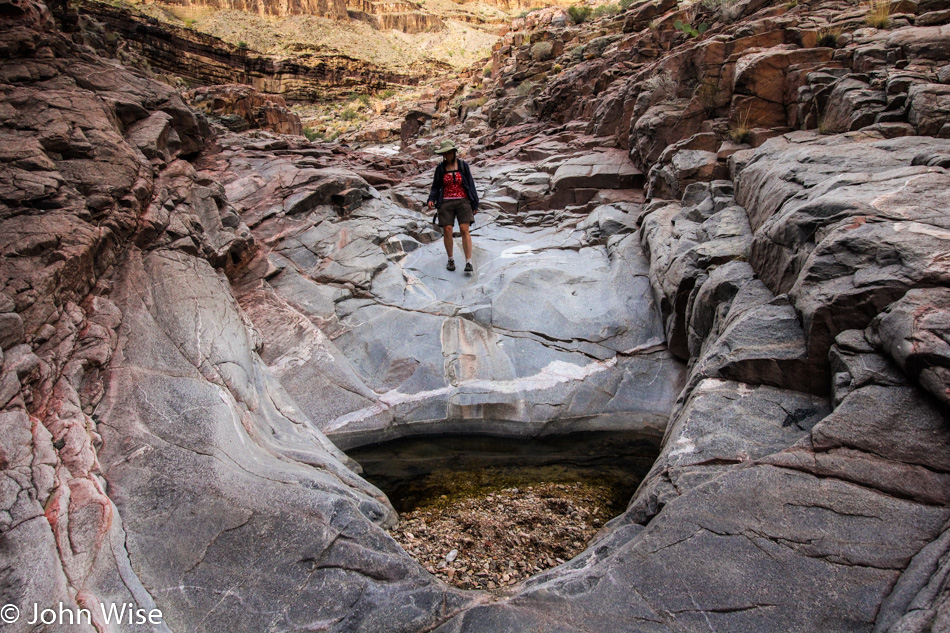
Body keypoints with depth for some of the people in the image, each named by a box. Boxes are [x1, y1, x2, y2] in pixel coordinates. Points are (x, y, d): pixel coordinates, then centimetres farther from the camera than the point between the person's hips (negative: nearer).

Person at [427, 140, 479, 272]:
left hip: (463, 201, -1)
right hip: (446, 203, 2)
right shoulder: (440, 168, 4)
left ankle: (469, 263, -13)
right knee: (447, 231, -4)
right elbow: (436, 187, 8)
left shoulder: (463, 166, 1)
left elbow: (470, 185, 4)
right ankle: (450, 259, 16)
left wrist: (475, 204, 2)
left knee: (464, 230, -13)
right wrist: (431, 200, -11)